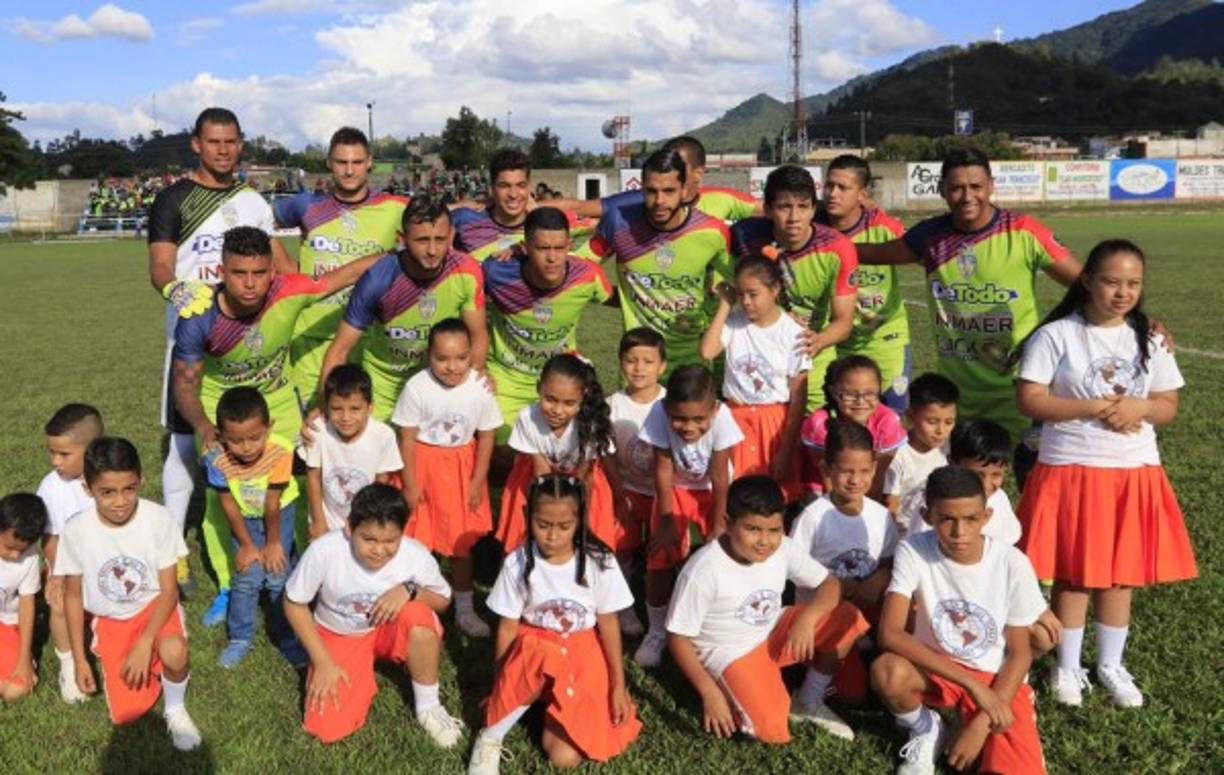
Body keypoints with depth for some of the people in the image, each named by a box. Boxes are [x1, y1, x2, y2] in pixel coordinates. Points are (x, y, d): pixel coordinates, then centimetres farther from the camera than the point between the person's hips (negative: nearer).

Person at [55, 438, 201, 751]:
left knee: (174, 652, -36)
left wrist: (145, 644, -26)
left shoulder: (159, 519, -21)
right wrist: (79, 659, -2)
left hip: (154, 606, -2)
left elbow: (169, 590, -14)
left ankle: (175, 708, -3)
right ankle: (152, 663, 20)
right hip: (110, 620, 2)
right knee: (127, 712, -12)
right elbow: (73, 595, -2)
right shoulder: (76, 531, -18)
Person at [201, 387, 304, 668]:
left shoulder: (280, 451, -37)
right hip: (244, 516, 1)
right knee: (246, 578, -1)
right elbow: (228, 503, -17)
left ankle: (289, 638, 16)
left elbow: (273, 503, -25)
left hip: (280, 512, -1)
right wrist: (246, 544, -8)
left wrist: (273, 542, -12)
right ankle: (240, 639, 20)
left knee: (279, 576, -3)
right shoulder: (216, 457, -31)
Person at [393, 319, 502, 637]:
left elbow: (486, 437, -6)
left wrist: (477, 482, -3)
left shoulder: (480, 388, -17)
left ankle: (465, 610, 27)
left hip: (462, 467, 2)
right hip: (423, 464, -1)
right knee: (417, 541, 4)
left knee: (462, 541, 12)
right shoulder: (417, 387, -20)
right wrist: (410, 484, -8)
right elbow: (408, 438, -11)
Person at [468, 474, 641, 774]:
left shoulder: (599, 562, -13)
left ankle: (554, 708, 15)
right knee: (542, 658, -39)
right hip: (534, 648, 0)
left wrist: (618, 686, -1)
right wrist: (505, 685, -7)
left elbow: (608, 624, -3)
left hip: (583, 657, 0)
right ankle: (491, 737, -18)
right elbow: (508, 627, -5)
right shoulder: (518, 563, -12)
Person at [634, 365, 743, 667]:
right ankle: (657, 631, 16)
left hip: (712, 491, 0)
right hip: (675, 490, 1)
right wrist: (666, 521, -16)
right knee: (660, 560, -3)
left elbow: (719, 475, -24)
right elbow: (663, 471, -21)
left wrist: (718, 525, -15)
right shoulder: (659, 415, -32)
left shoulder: (721, 416, -34)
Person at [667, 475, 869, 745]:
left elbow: (830, 584, -5)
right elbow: (678, 638, -19)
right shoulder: (703, 570, -27)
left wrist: (807, 618, -24)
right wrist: (709, 692, -24)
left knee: (849, 619, -11)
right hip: (729, 653, -6)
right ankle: (733, 694, 7)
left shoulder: (784, 548, -13)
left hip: (775, 632, 6)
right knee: (773, 733, -24)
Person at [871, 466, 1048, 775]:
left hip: (996, 677, 0)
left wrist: (981, 724, -15)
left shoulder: (1012, 563, -17)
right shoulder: (913, 551, -19)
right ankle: (926, 732, 0)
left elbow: (1020, 653, -8)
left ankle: (972, 727, 10)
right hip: (935, 669, 0)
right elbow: (889, 633, -27)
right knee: (887, 672, -34)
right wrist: (971, 683, -29)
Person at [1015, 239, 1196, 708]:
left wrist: (1139, 408, -15)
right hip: (1070, 471, -3)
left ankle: (1111, 665, 28)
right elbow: (1029, 401, -12)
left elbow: (1168, 406, 7)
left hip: (1133, 473, 3)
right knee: (1072, 574, 6)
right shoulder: (1056, 335, -8)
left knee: (1120, 573, 11)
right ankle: (1067, 666, 22)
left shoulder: (1150, 340, 4)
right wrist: (1096, 408, -19)